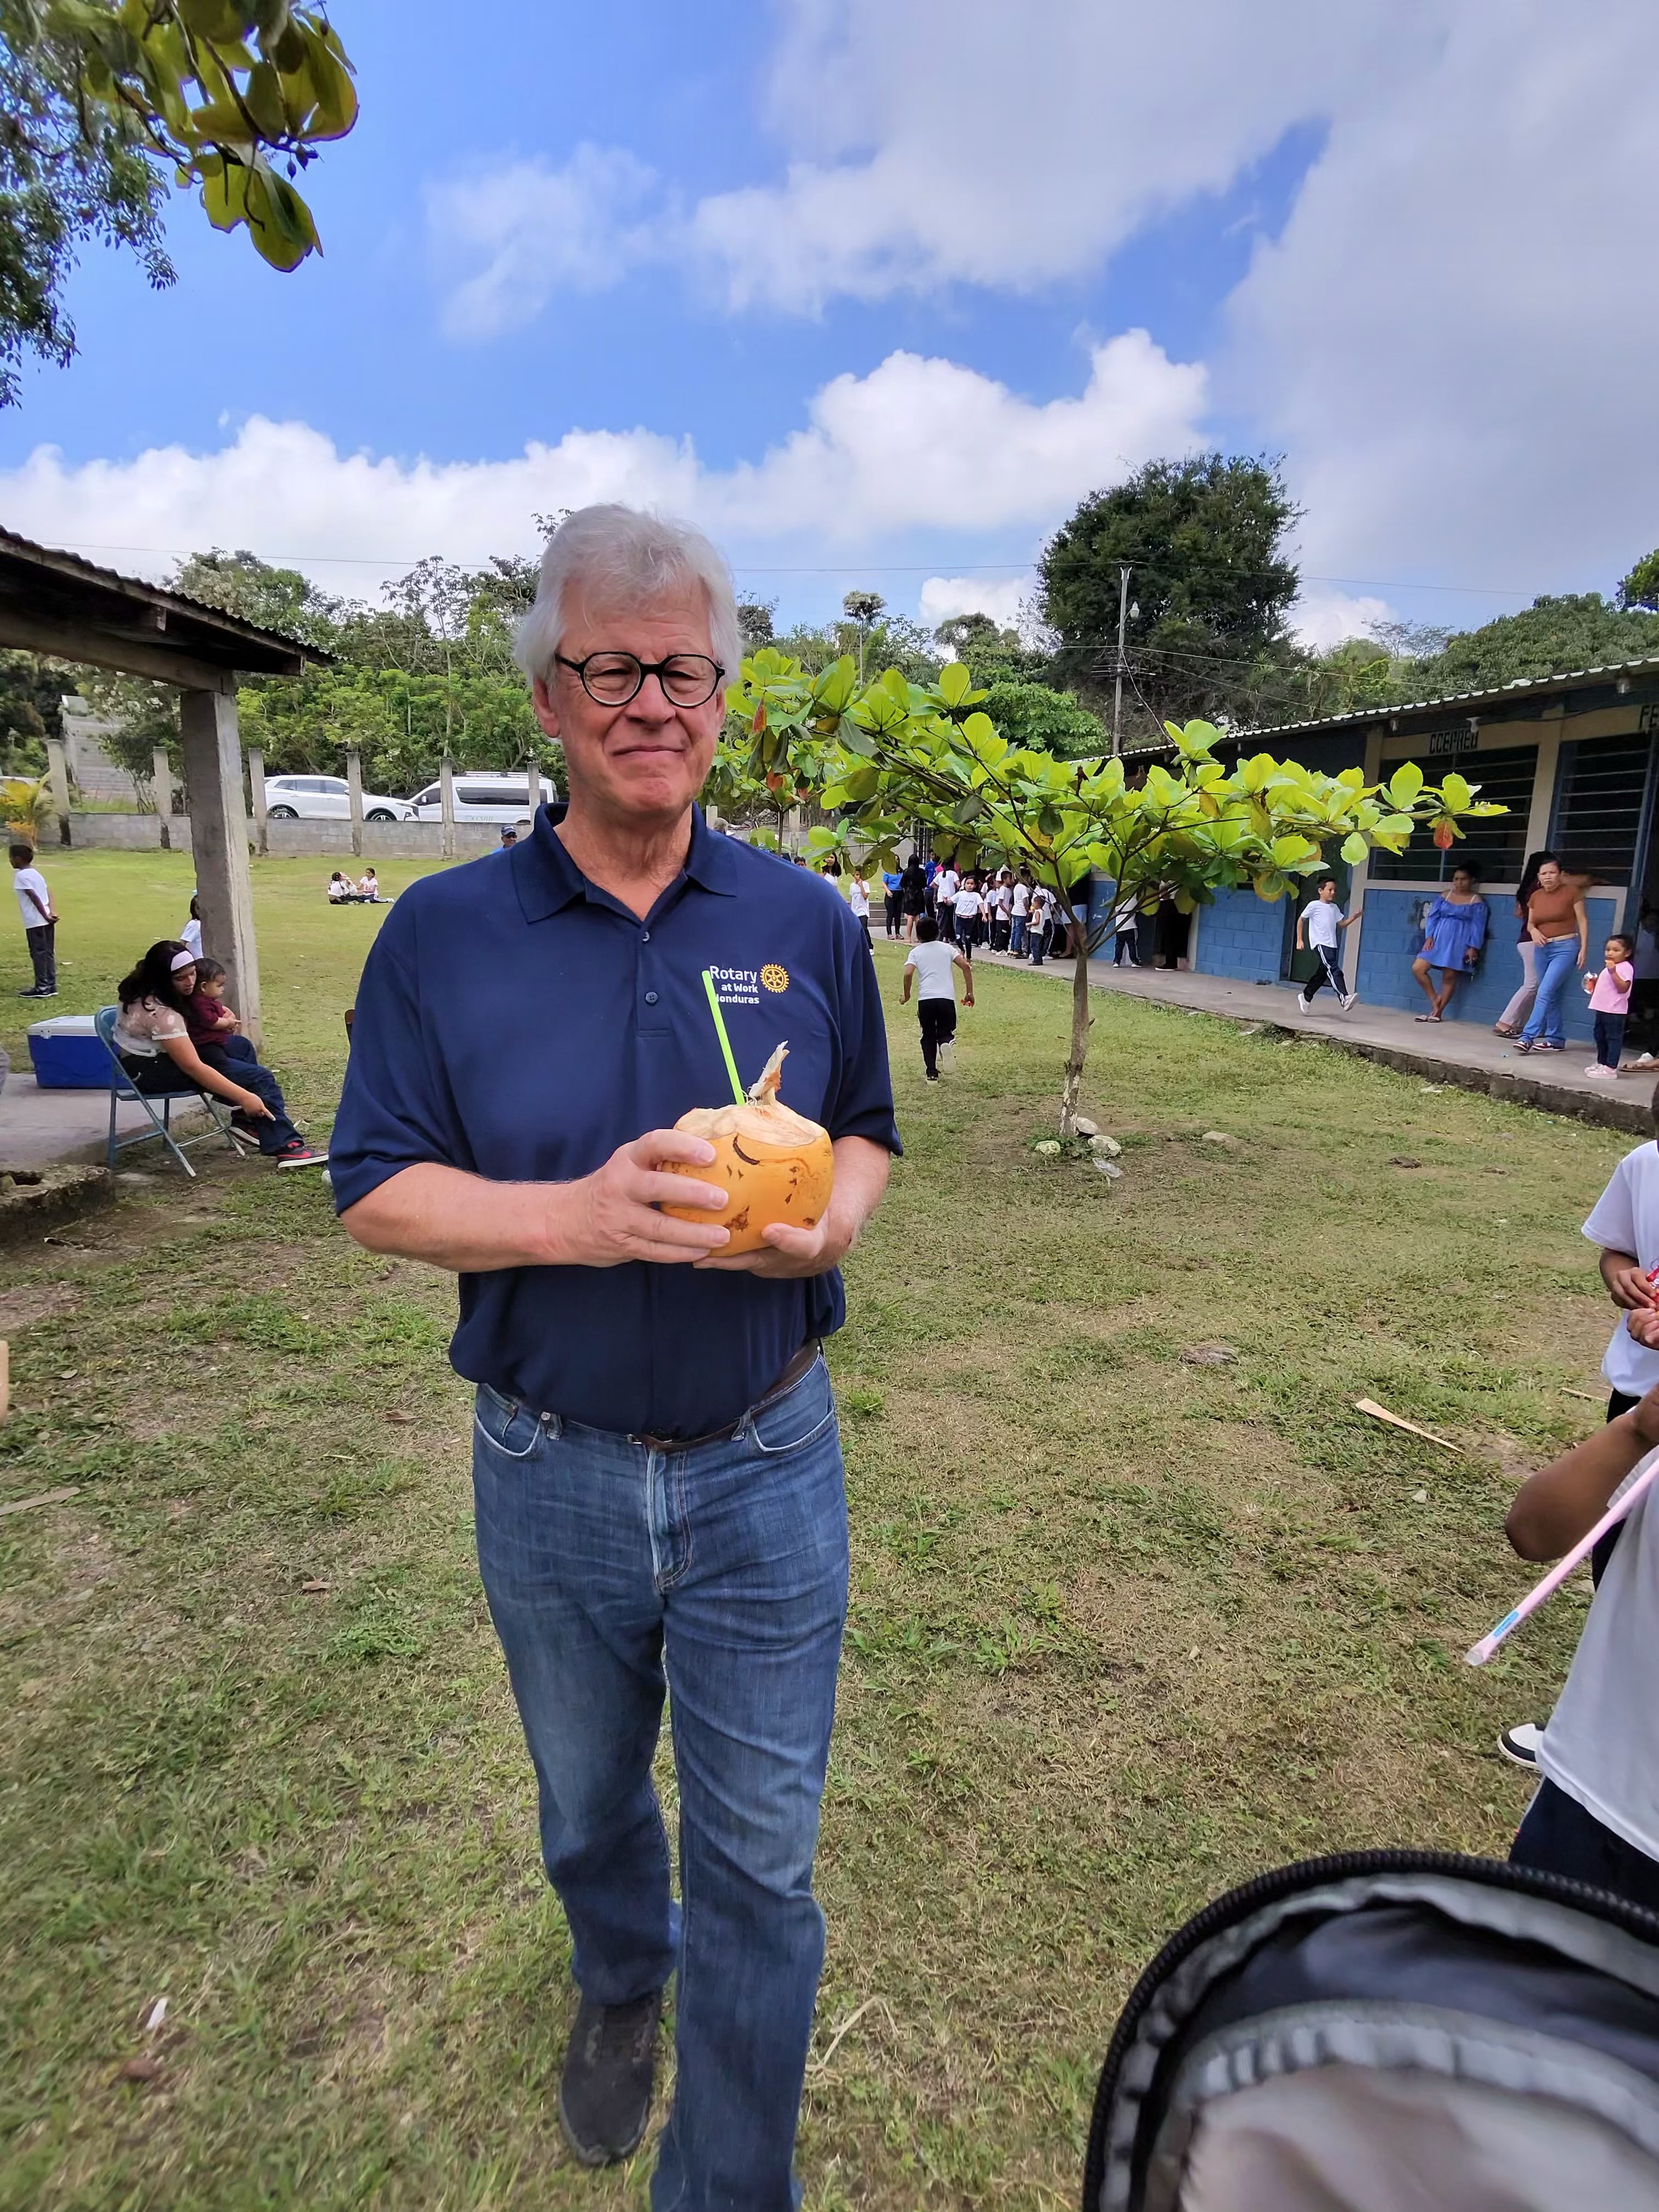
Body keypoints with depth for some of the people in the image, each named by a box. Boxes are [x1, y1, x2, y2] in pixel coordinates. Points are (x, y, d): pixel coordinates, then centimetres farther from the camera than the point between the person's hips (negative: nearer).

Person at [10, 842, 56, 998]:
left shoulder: (21, 875, -9)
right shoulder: (35, 873, 16)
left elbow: (35, 898, -16)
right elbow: (47, 894, 9)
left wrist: (46, 916, -14)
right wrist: (52, 912, -1)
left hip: (35, 921, -8)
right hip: (46, 920, 8)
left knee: (38, 953, -3)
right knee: (48, 953, 10)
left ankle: (42, 988, -1)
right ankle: (51, 986, 13)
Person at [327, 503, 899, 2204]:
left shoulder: (807, 922, -2)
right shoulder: (443, 931, -7)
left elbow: (863, 1128, 6)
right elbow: (379, 1192, -8)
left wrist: (833, 1215, -17)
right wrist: (579, 1215, -25)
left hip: (765, 1467, 0)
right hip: (550, 1473, 1)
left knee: (759, 1861, 13)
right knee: (589, 1811, 27)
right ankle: (619, 1987, 62)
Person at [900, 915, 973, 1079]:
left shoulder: (916, 952, 9)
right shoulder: (947, 948, 14)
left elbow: (908, 974, -7)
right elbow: (966, 966, 2)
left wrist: (906, 995, 8)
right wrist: (970, 992, 7)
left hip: (925, 1000, 0)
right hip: (947, 998, 1)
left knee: (928, 1036, 16)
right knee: (946, 1032, 14)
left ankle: (932, 1073, 8)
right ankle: (946, 1042, -23)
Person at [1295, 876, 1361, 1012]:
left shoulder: (1334, 908, 16)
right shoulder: (1314, 905, -2)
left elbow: (1342, 924, 19)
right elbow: (1301, 920, 5)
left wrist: (1354, 917, 0)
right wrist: (1300, 940, 1)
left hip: (1332, 945, 7)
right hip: (1320, 944, -7)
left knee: (1323, 973, 9)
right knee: (1334, 969, -21)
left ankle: (1306, 997, 24)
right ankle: (1344, 998, -33)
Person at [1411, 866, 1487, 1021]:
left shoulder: (1476, 901, 0)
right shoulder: (1444, 896, 11)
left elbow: (1478, 926, -2)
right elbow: (1432, 917, 9)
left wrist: (1474, 948, -10)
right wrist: (1429, 937, -4)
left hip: (1459, 943, -4)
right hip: (1438, 939, 4)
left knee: (1449, 977, -2)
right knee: (1418, 969, -8)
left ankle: (1438, 1012, 7)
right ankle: (1434, 999, 8)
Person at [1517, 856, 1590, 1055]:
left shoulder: (1571, 892, -4)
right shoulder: (1536, 897, 8)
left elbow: (1582, 921, -2)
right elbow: (1530, 923, 16)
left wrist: (1583, 949, -8)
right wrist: (1533, 931, -8)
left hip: (1565, 948, -6)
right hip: (1542, 949, 6)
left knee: (1545, 993, -17)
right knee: (1551, 996, 11)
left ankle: (1528, 1037, -21)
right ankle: (1557, 1040, 19)